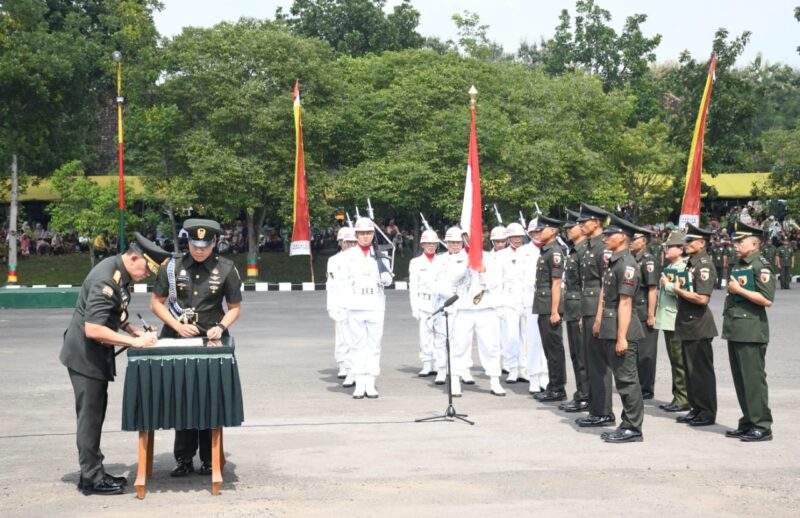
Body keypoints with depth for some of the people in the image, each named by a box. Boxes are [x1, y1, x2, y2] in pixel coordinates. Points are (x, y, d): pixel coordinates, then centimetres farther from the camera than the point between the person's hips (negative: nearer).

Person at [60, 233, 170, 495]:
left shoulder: (119, 272, 4)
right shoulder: (106, 280, -25)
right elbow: (93, 329, -30)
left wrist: (134, 330, 4)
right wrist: (135, 341, -25)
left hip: (97, 355, 10)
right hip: (85, 355, -10)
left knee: (95, 414, 15)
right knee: (90, 415, -2)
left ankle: (93, 472, 24)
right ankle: (92, 478, 7)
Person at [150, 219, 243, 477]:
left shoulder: (226, 269, -3)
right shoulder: (172, 266, -2)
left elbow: (234, 308, 5)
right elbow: (156, 303, 3)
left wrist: (221, 327, -14)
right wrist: (178, 326, -10)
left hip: (211, 340, -1)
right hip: (177, 339, 1)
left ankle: (209, 460, 14)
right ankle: (184, 459, 13)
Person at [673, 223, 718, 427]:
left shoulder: (704, 265, -16)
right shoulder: (691, 263, 13)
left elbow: (702, 298, -25)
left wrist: (679, 290, -14)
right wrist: (680, 286, 7)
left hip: (699, 326, -10)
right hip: (687, 325, 10)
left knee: (702, 370, -2)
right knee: (690, 369, 14)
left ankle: (708, 413, 5)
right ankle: (696, 409, 22)